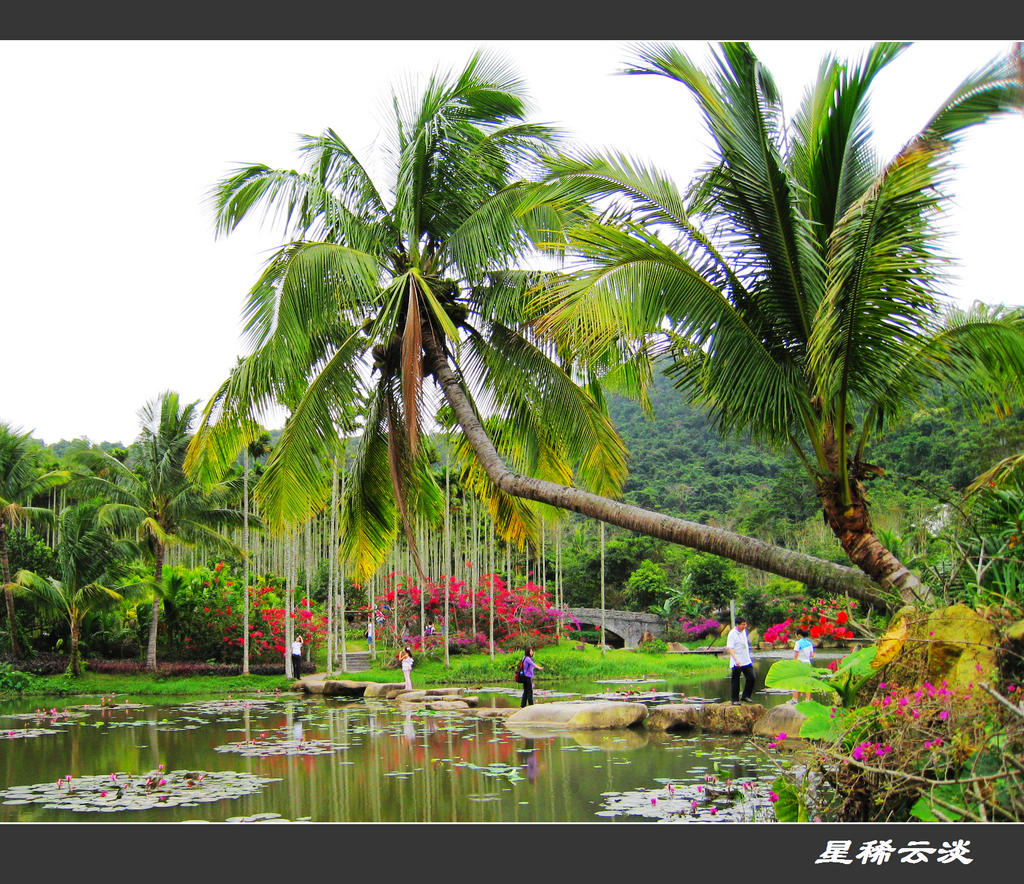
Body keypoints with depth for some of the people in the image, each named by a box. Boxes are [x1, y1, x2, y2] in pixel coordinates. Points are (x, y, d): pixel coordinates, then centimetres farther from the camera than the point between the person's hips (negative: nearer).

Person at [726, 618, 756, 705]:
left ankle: (745, 696, 16)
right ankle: (735, 700, 11)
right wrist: (736, 659, -30)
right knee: (736, 681, 1)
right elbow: (729, 648, -19)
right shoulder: (732, 633, -13)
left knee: (751, 677, 2)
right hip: (736, 663, -7)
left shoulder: (744, 632, 10)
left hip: (746, 661, 7)